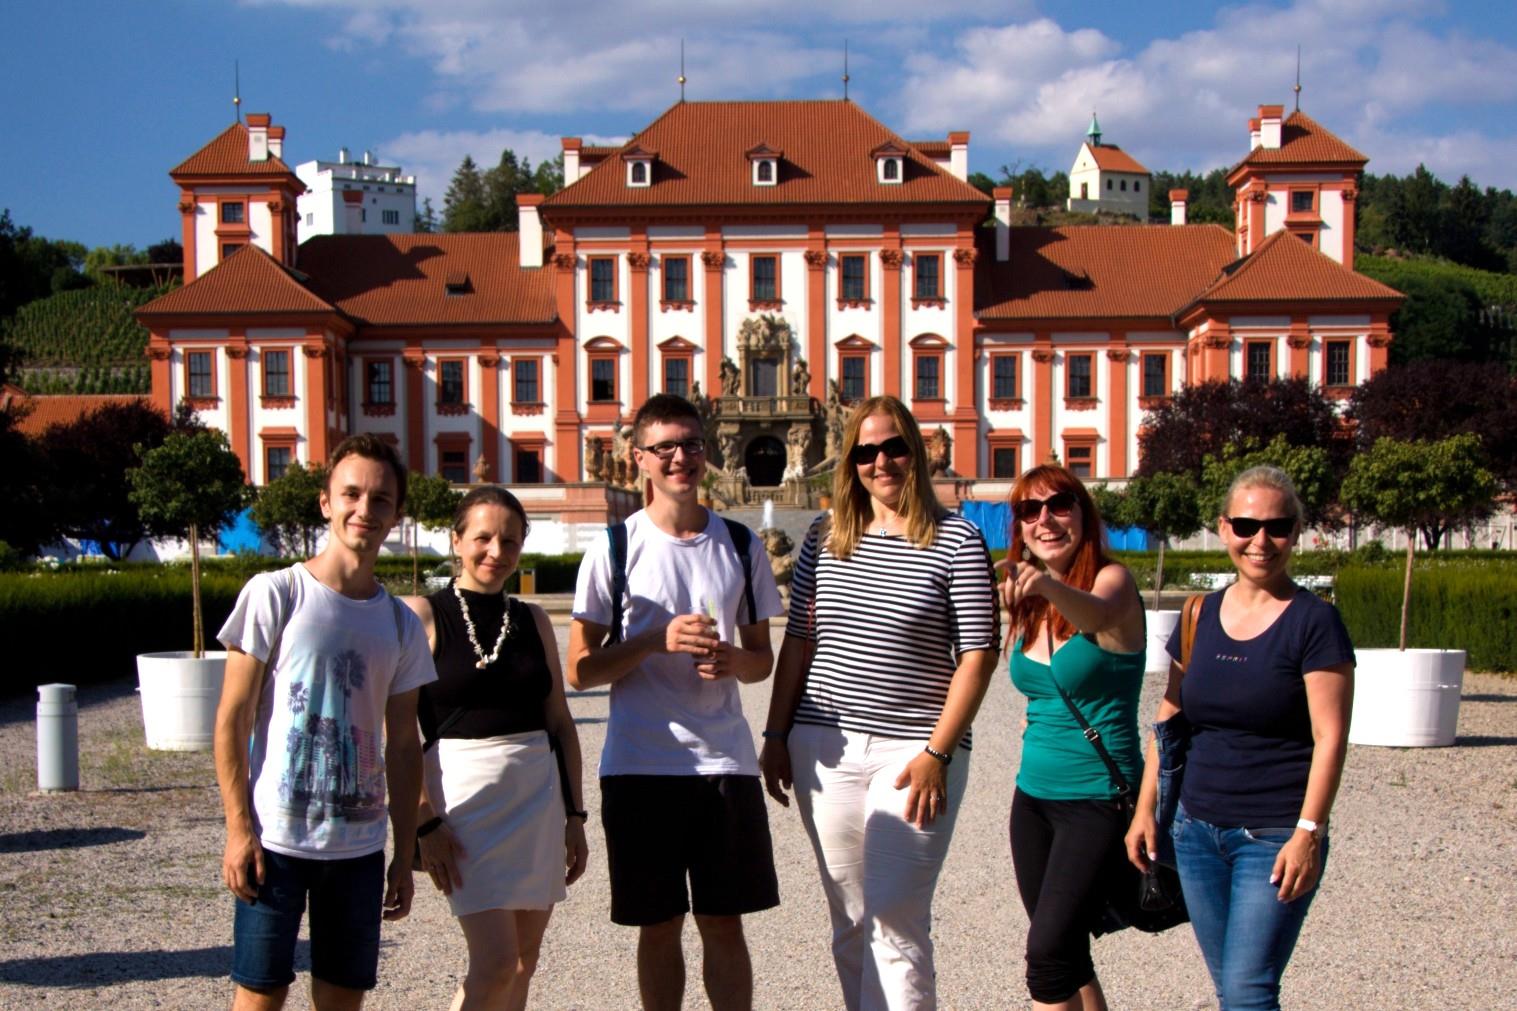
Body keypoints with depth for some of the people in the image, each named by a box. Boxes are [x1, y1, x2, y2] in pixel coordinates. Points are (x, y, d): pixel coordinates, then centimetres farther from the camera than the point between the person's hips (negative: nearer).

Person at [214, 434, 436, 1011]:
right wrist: (240, 829, -11)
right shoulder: (274, 595, -6)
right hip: (276, 839, -4)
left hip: (359, 845, 4)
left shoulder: (401, 624, 7)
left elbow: (402, 746, 11)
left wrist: (405, 853, 9)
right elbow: (232, 719, -6)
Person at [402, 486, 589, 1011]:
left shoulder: (532, 620, 11)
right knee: (495, 963, -12)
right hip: (465, 797, -5)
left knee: (523, 962, 7)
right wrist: (426, 822, -13)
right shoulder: (424, 614, -3)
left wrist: (574, 813, 11)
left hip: (538, 795, 5)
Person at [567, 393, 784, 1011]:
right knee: (658, 926, 8)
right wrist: (660, 641, -16)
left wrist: (733, 659, -9)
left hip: (726, 761, 2)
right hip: (639, 766, -2)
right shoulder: (614, 549, -1)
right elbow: (580, 670, -1)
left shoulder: (740, 544, 7)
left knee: (725, 924, 6)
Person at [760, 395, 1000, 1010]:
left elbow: (978, 655, -6)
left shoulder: (957, 542, -4)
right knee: (849, 921, 10)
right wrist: (777, 736, 8)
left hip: (913, 751, -4)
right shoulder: (826, 538, 9)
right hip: (825, 750, 5)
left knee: (894, 917, -9)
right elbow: (798, 642, 13)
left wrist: (936, 753, -11)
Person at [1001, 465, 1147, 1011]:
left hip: (1098, 801, -7)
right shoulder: (1029, 604, 8)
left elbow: (1096, 614, -38)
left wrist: (1051, 586, -56)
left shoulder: (1112, 581, -12)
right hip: (1033, 797, 7)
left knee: (1048, 952, -14)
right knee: (1066, 954, 10)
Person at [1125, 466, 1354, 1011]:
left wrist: (1308, 833, -17)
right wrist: (1145, 810, 10)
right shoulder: (1200, 617, 8)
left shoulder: (1314, 622, -7)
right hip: (1196, 828, 6)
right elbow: (1168, 721, 14)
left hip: (1274, 836, -5)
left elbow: (1330, 737, -11)